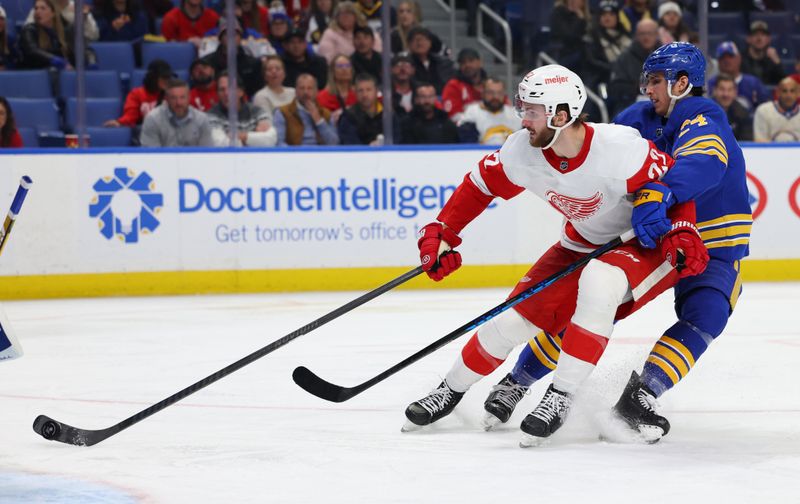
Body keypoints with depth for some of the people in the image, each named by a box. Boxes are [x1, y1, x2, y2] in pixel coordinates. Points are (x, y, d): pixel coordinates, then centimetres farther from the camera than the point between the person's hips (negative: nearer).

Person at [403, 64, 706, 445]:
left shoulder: (620, 147, -33)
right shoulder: (522, 151, -16)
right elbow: (480, 186, 0)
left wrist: (682, 232, -34)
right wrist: (441, 234, -4)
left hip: (648, 243, -5)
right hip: (584, 243, 5)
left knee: (598, 282, -35)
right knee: (517, 317, -2)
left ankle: (560, 397, -22)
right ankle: (452, 389, 24)